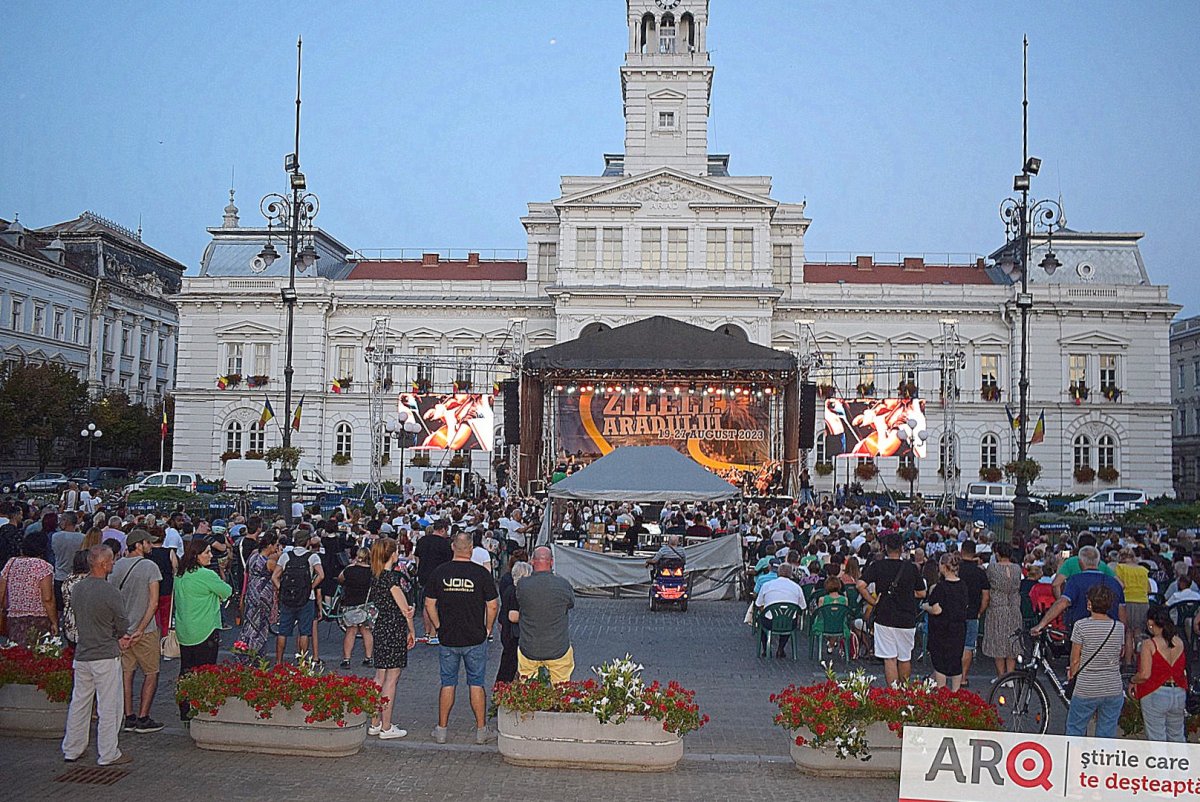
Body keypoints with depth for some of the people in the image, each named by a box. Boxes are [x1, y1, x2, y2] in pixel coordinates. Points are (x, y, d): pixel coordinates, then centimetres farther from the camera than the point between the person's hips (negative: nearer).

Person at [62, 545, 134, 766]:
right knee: (109, 707, 2)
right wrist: (119, 639, 15)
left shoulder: (76, 589, 3)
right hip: (106, 656, -7)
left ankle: (71, 750, 26)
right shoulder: (111, 593, -18)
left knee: (79, 703, 17)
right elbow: (124, 627, -10)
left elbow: (76, 621, 13)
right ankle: (108, 754, 8)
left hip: (81, 654, 7)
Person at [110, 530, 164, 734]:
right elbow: (154, 602, -15)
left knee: (126, 672, 11)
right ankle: (143, 718, 4)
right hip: (145, 630, -5)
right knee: (151, 674, 5)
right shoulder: (149, 566, -11)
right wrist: (141, 629, -12)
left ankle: (129, 717, 15)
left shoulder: (117, 566, 3)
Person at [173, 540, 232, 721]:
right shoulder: (207, 575, -17)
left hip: (183, 633, 7)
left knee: (186, 672, 13)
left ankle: (185, 711, 20)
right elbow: (227, 592, -8)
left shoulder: (180, 575, 7)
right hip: (205, 631, -7)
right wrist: (217, 596, 12)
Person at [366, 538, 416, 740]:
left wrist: (408, 608, -14)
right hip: (394, 630, -8)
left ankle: (375, 723, 22)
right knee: (391, 679, 0)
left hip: (380, 628, 8)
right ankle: (386, 728, 6)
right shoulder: (391, 577, -18)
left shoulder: (375, 577, 8)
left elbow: (391, 605, 6)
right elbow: (405, 609, -11)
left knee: (380, 677, 15)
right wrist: (411, 632, 2)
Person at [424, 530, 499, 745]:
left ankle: (441, 729, 18)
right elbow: (493, 606, -7)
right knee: (476, 683, 8)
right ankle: (481, 731, 13)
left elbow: (429, 604, 1)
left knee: (447, 683, 12)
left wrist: (439, 627, 11)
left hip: (447, 638, 2)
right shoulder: (481, 573, -9)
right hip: (475, 639, -1)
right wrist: (487, 629, 7)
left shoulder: (439, 572, -3)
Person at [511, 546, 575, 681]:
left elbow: (513, 617, 1)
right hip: (558, 649, 0)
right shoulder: (563, 584, -12)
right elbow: (571, 604, 7)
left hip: (529, 650, 1)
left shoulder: (522, 586, -11)